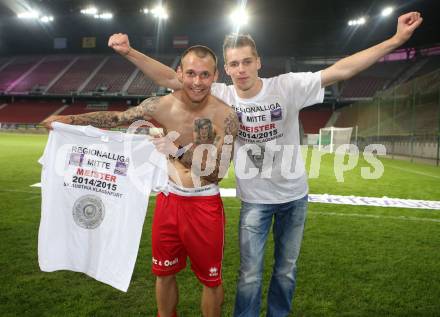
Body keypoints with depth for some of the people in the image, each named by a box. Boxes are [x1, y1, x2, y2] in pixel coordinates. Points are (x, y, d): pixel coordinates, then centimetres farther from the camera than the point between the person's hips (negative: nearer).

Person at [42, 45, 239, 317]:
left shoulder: (226, 116, -16)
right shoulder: (163, 105, -8)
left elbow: (216, 172, -18)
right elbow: (116, 118, 4)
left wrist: (177, 150, -26)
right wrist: (71, 119, -5)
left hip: (205, 205, -3)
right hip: (168, 199, 3)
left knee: (210, 278, 13)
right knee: (164, 272, 20)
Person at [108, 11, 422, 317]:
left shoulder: (288, 86, -15)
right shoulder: (221, 96, -11)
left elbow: (341, 70, -16)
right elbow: (171, 78, -11)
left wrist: (396, 40, -19)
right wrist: (130, 52, -20)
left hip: (294, 195, 1)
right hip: (255, 200, -1)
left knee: (287, 271, 19)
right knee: (250, 275, 8)